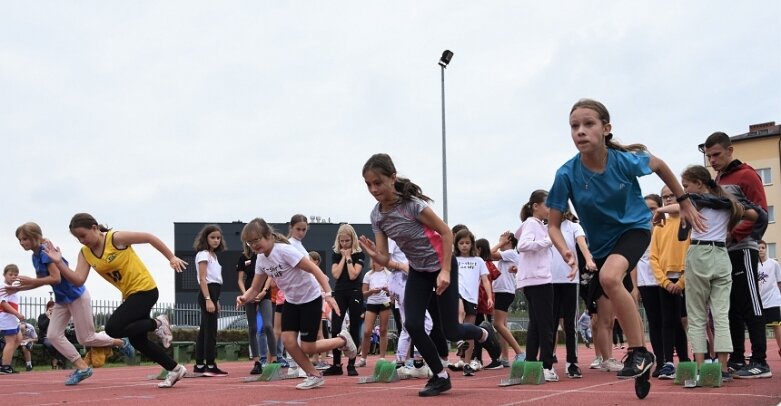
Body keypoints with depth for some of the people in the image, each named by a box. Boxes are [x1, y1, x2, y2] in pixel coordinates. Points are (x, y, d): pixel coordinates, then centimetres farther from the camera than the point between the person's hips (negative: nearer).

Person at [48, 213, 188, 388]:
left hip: (145, 290, -8)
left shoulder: (116, 238, -17)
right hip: (130, 294, 8)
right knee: (137, 341, 10)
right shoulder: (85, 253, 1)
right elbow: (78, 280, -11)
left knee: (113, 328, -20)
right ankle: (175, 369, 24)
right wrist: (59, 263, -23)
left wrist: (171, 258, -8)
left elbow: (149, 237, -10)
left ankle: (158, 324, -3)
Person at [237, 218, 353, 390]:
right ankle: (314, 376, 10)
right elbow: (255, 288, 2)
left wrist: (328, 294, -36)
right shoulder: (261, 260, -4)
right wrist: (244, 298, -21)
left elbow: (314, 269, -28)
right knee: (288, 341, -8)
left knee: (307, 347, -6)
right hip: (291, 301, 7)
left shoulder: (284, 250, -26)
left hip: (311, 299, -7)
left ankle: (343, 340, 19)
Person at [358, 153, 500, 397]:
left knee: (450, 331, -3)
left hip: (442, 266, -5)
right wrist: (373, 254, -31)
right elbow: (384, 259, -8)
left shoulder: (412, 204, -27)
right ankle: (441, 376, 7)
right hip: (418, 271, 5)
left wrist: (445, 271, -23)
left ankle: (484, 333, 32)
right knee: (412, 325, -11)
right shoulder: (377, 215, -9)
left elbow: (446, 232, -19)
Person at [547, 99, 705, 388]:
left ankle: (639, 352, -20)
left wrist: (684, 202, 7)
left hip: (634, 227, -4)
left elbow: (659, 165, -1)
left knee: (609, 276, -33)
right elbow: (554, 225, -14)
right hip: (600, 244, 4)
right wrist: (566, 253, -33)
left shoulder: (626, 160, -26)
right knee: (611, 311, 15)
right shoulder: (567, 175, -24)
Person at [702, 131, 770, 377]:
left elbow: (760, 212, -13)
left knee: (750, 306, -8)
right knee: (731, 307, 8)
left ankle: (760, 361, -7)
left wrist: (734, 234, -21)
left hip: (742, 250, -8)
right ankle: (736, 359, 12)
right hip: (722, 252, 8)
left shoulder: (746, 176, -5)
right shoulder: (717, 181, 17)